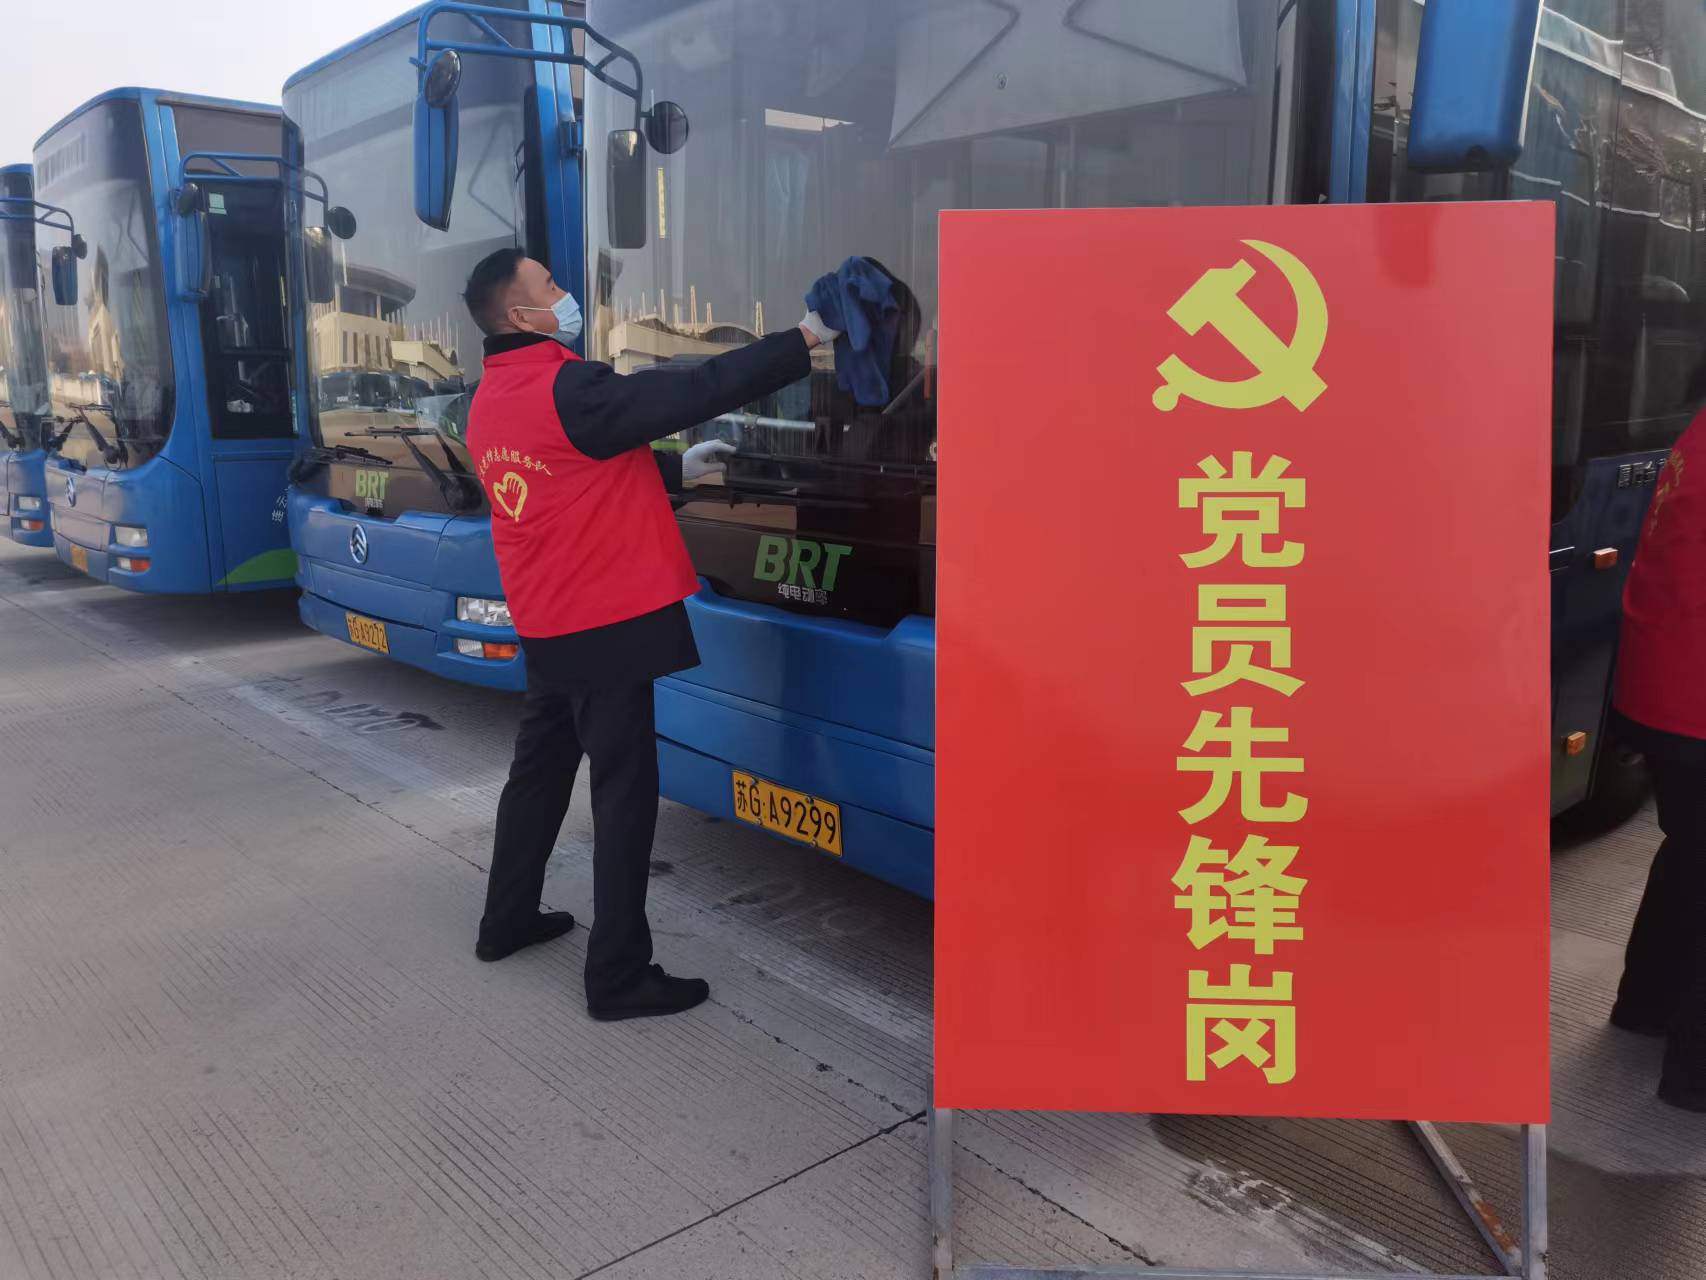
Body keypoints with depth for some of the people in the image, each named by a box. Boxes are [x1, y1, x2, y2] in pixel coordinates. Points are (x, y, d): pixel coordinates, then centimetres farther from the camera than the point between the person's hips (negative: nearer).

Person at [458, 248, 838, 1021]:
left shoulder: (491, 402, 9)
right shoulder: (566, 391, -19)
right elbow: (694, 393, -20)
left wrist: (679, 470, 17)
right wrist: (801, 342, -12)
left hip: (547, 623, 9)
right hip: (605, 622, -9)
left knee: (540, 770, 21)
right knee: (624, 791, -2)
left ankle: (506, 921, 35)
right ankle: (619, 976, 4)